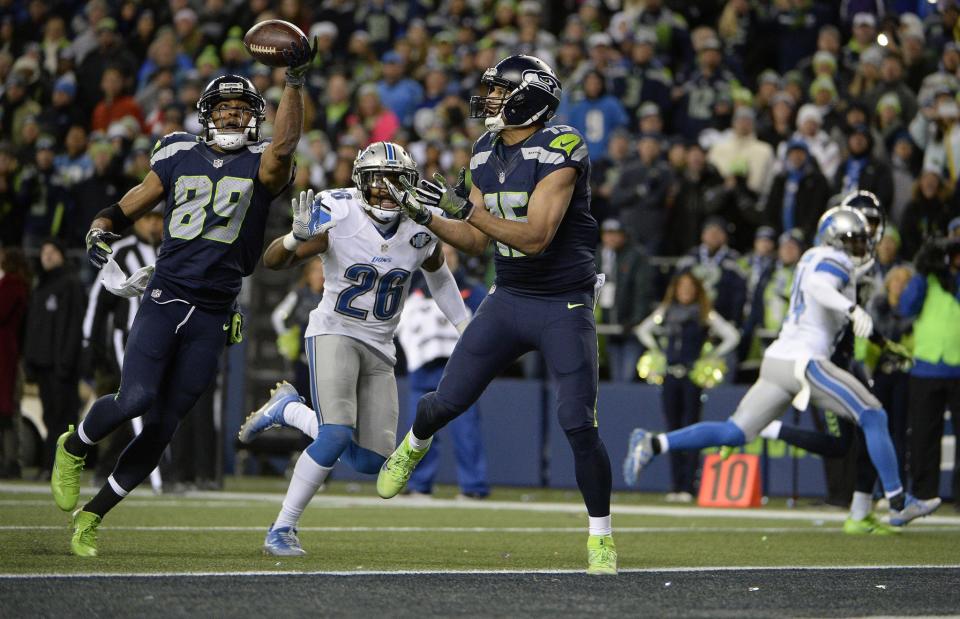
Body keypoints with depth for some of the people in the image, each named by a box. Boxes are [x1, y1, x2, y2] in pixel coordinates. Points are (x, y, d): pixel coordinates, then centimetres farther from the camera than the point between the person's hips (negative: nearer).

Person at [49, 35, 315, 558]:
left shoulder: (262, 166, 3)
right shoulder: (179, 156, 9)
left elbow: (285, 143, -20)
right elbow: (133, 204, 19)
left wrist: (294, 80, -29)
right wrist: (100, 229, -1)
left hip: (213, 317, 1)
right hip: (164, 299, -1)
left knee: (162, 428, 2)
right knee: (136, 399, -22)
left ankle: (91, 515, 15)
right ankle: (72, 448, 8)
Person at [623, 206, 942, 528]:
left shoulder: (813, 257, 20)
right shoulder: (836, 261, -7)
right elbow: (818, 286, -29)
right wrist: (854, 309, -43)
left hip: (777, 360, 9)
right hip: (805, 362, -9)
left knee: (734, 433, 6)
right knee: (873, 417, -1)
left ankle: (653, 443, -5)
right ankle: (899, 503, -2)